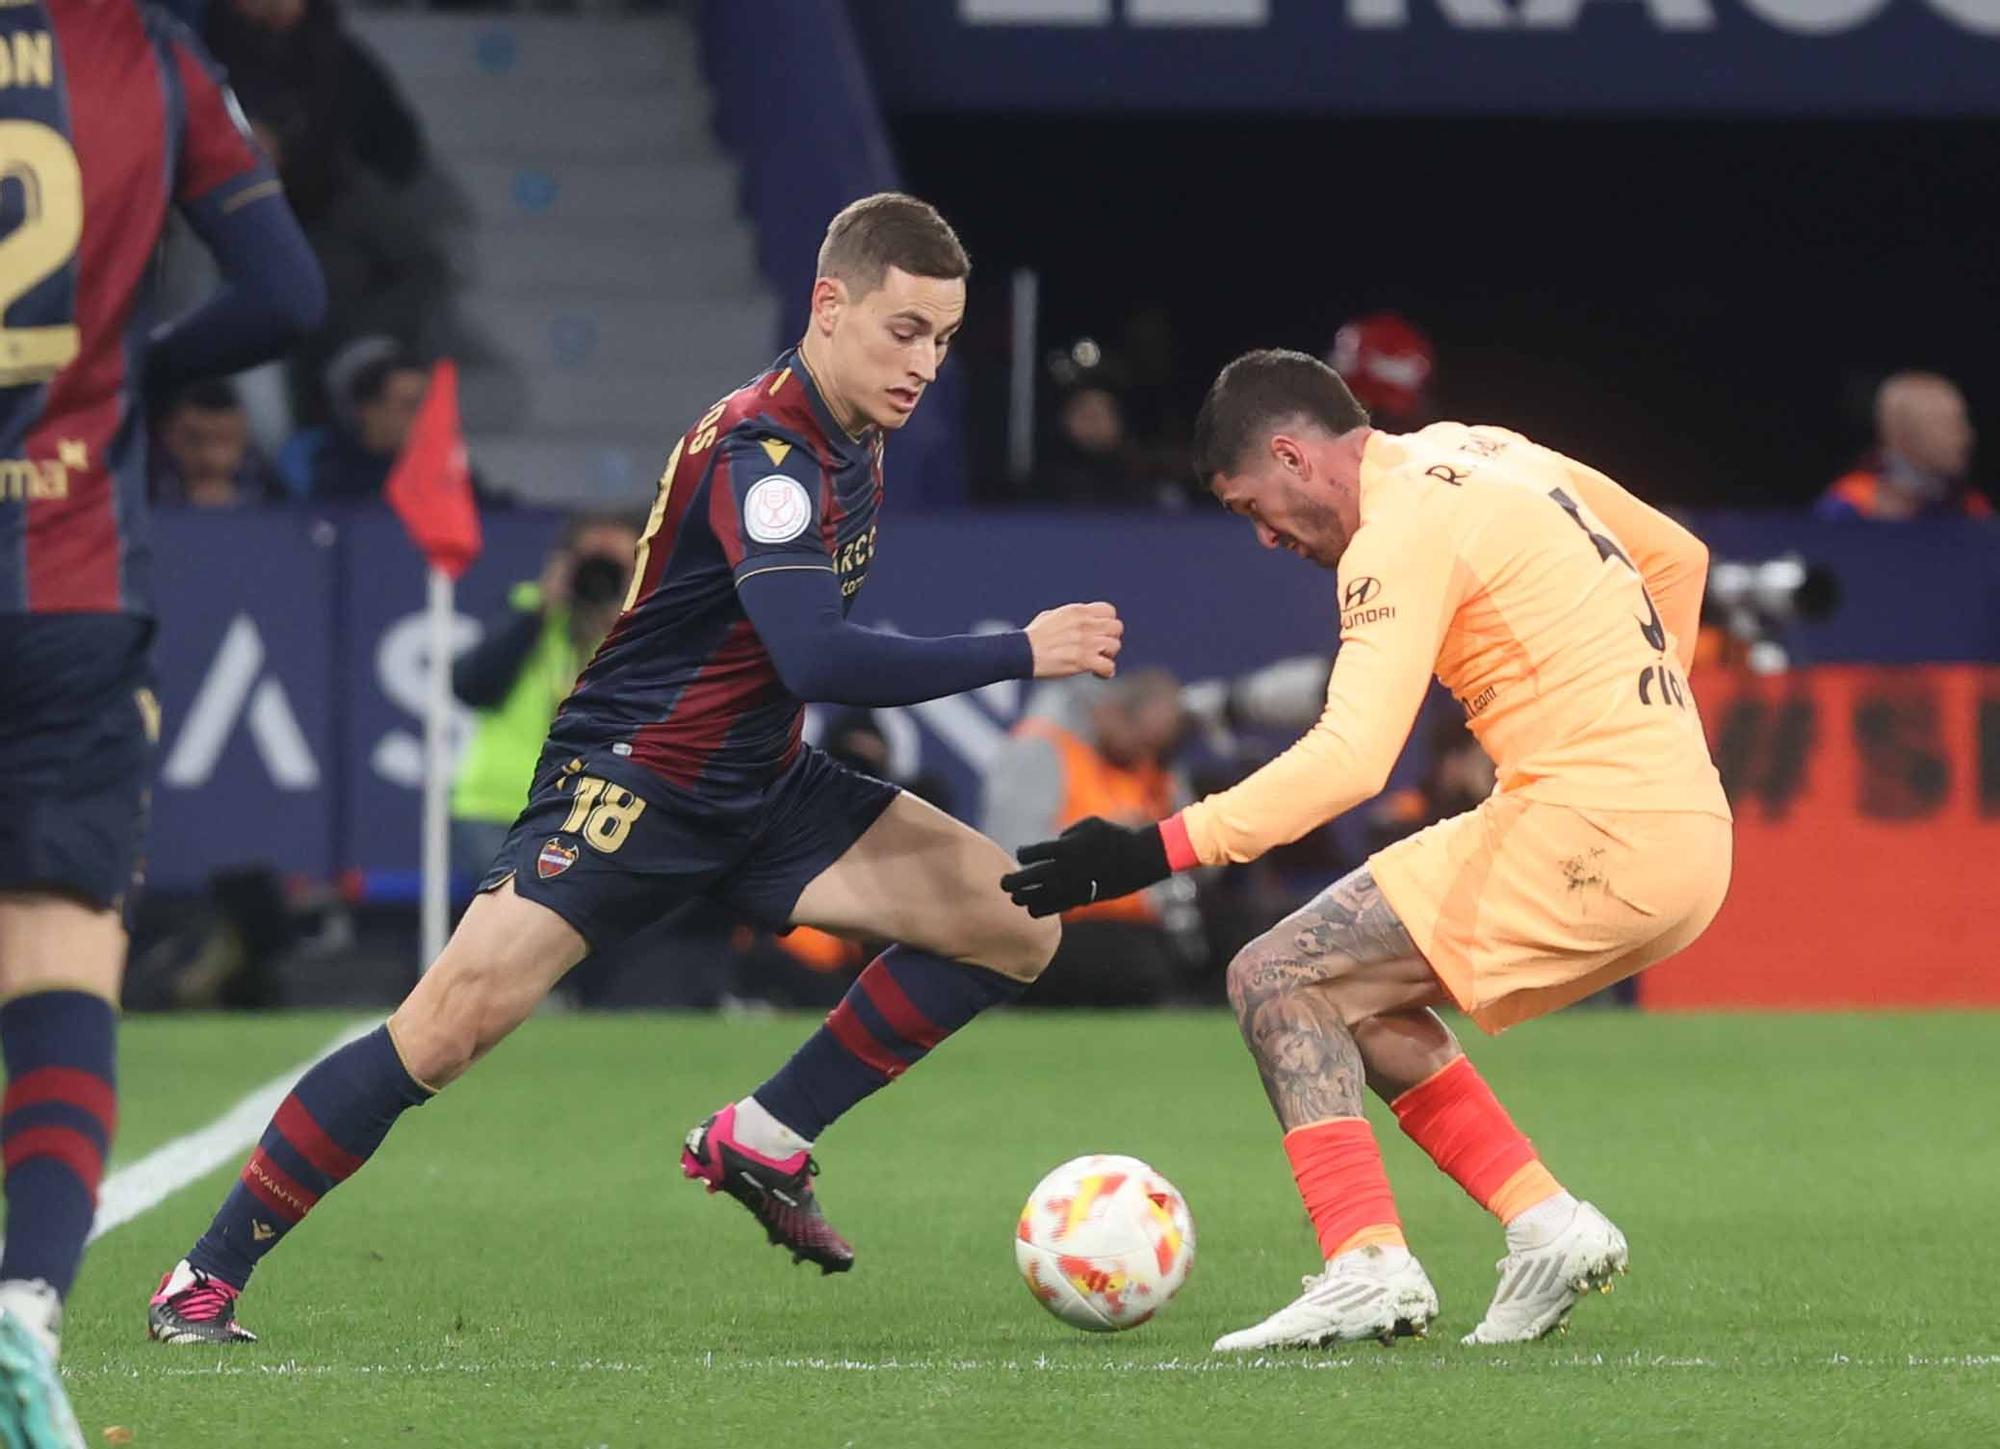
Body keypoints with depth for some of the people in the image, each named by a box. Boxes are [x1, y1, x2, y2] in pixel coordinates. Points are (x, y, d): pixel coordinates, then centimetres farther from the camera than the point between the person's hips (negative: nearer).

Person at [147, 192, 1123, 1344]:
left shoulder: (853, 436, 5)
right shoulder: (760, 451, -23)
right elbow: (818, 660, -35)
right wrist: (1021, 655, -29)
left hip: (764, 792, 9)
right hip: (630, 780, -9)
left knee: (1017, 925, -3)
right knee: (458, 1016, -23)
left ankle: (762, 1144, 5)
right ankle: (208, 1278, -11)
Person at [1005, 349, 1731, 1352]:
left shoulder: (1402, 530, -11)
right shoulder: (1486, 454, 17)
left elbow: (1350, 757, -22)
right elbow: (1676, 555, 29)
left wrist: (1157, 851, -23)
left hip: (1589, 830, -9)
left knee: (1277, 979, -7)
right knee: (1353, 998, 18)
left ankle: (1368, 1267, -17)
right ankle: (1546, 1225, 10)